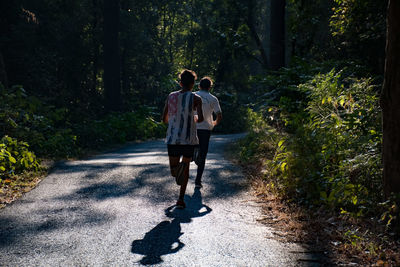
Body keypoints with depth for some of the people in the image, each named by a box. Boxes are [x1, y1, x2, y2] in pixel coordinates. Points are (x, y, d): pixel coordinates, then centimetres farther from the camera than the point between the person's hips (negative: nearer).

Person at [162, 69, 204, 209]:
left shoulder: (171, 96, 6)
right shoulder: (195, 98, -3)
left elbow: (164, 119, 8)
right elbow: (201, 118, -16)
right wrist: (195, 119, 7)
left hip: (172, 138, 2)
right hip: (189, 139, -2)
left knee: (173, 169, 12)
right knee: (186, 168, 13)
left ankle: (178, 168, -25)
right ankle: (181, 199, 0)